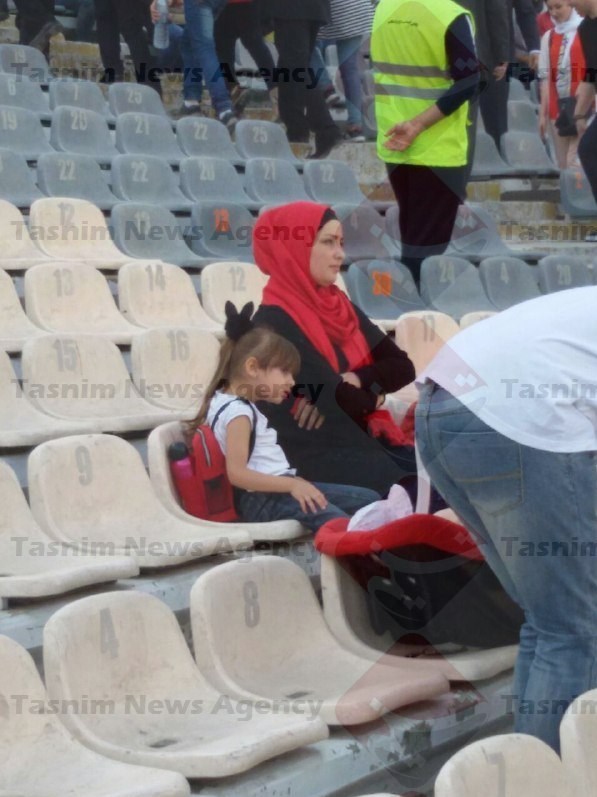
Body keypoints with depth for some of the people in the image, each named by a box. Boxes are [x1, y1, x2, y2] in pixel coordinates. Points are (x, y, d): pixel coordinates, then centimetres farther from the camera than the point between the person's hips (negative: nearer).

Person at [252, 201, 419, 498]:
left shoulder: (339, 305, 13)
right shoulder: (274, 323, -12)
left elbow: (402, 367, 6)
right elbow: (338, 403, -18)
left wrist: (356, 381, -13)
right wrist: (372, 395, 3)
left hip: (370, 440, 8)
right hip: (326, 458, -8)